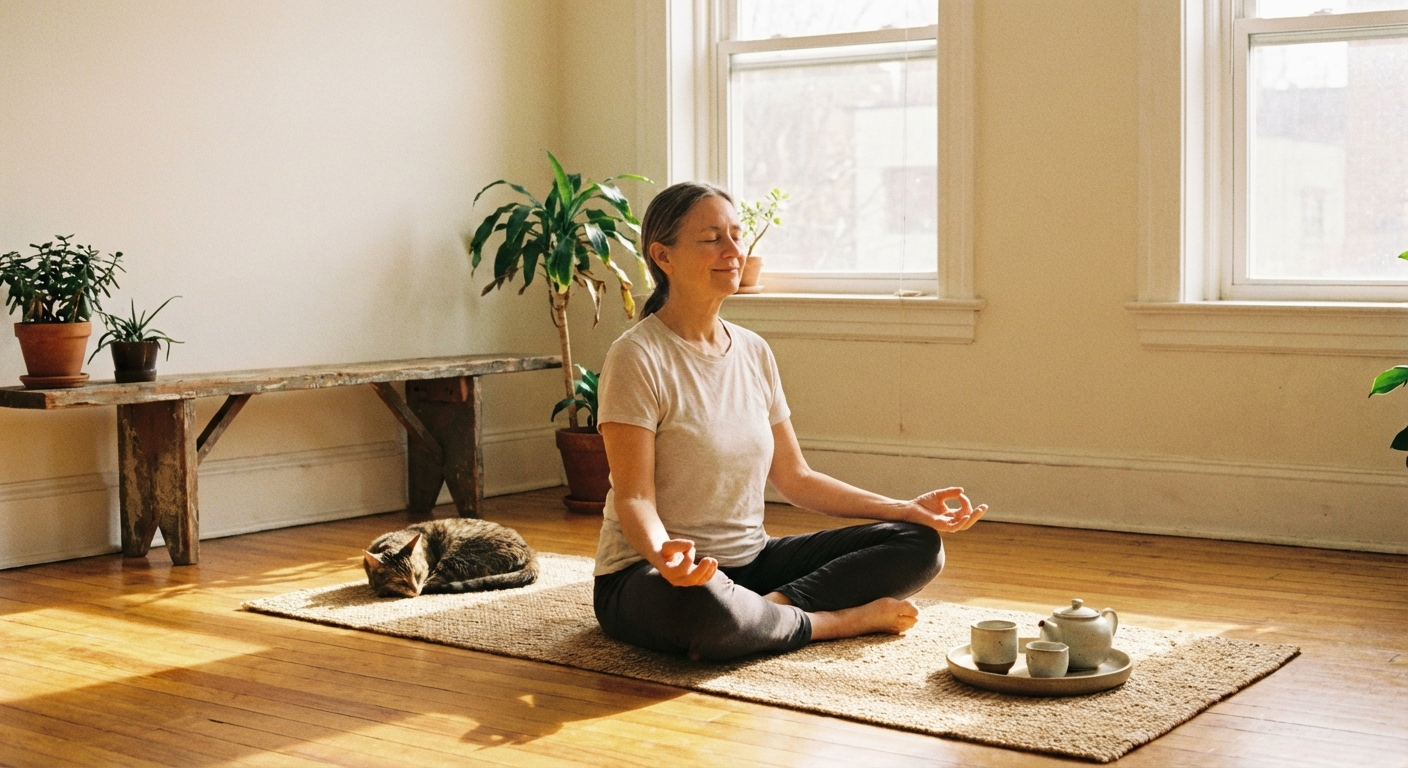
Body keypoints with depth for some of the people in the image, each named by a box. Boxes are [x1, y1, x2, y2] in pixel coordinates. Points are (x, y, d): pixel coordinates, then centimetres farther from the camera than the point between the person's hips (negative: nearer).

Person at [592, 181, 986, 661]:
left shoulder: (754, 353, 8)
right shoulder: (638, 358, -12)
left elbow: (795, 479, 12)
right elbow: (633, 498, -17)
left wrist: (909, 509, 5)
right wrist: (664, 555, -40)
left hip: (750, 562, 7)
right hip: (648, 577, -7)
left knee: (919, 544, -3)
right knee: (699, 605, -43)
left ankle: (774, 606, -21)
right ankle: (841, 619, -15)